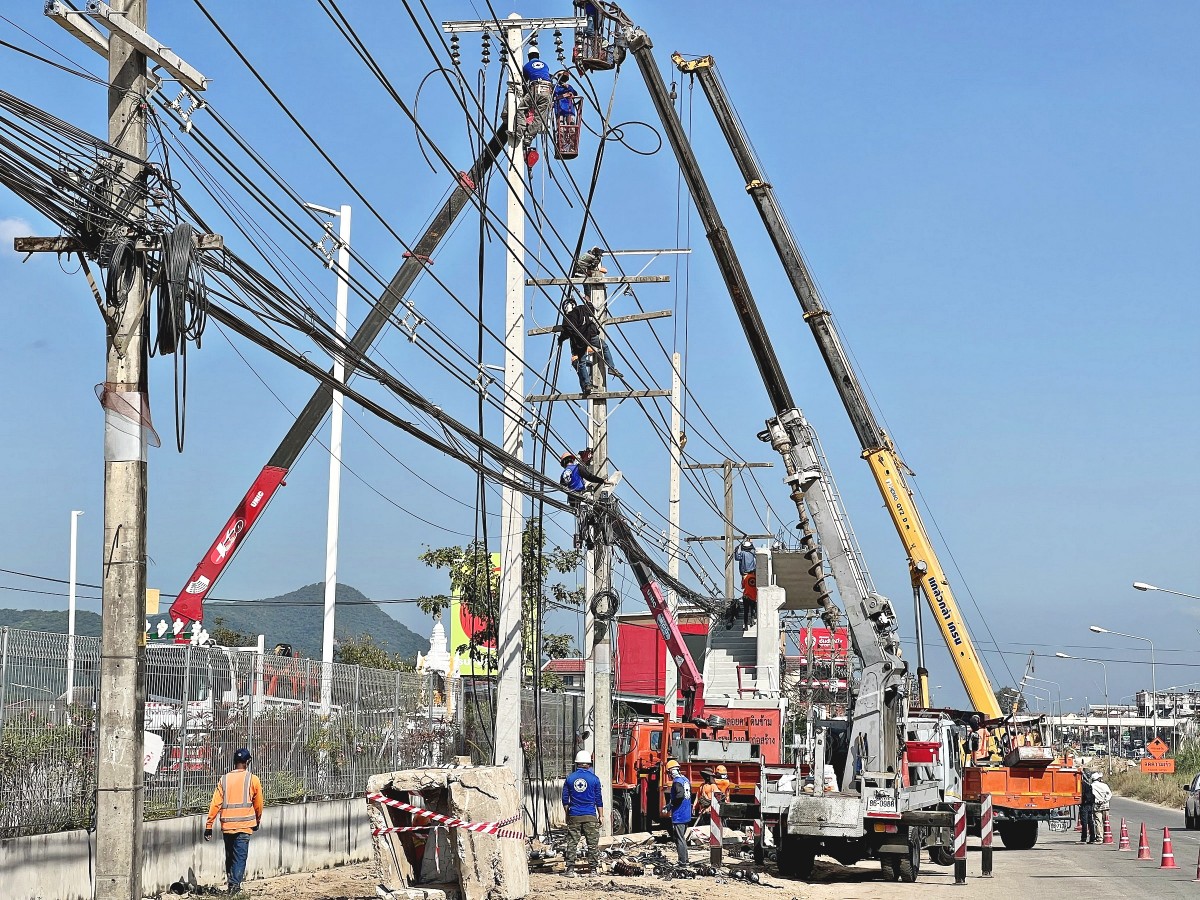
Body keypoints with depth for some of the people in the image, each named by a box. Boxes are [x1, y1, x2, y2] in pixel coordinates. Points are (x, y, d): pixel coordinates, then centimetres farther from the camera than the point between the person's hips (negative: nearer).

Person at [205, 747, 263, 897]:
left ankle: (232, 884, 25)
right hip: (244, 825, -3)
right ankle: (235, 884, -21)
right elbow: (258, 803, 8)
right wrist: (258, 820, 25)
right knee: (240, 856, -6)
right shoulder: (252, 780, -2)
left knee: (229, 856, 17)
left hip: (226, 825, 3)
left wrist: (209, 826, 1)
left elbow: (215, 804, -1)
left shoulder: (224, 779, 4)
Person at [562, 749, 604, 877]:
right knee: (593, 843, 5)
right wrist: (601, 815, 10)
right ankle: (593, 869, 4)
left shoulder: (569, 778, 3)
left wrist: (567, 814, 19)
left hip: (574, 816, 1)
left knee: (572, 843, 4)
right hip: (590, 816, -1)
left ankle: (570, 869, 0)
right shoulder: (593, 779, -2)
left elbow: (565, 799, 7)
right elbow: (599, 799, 2)